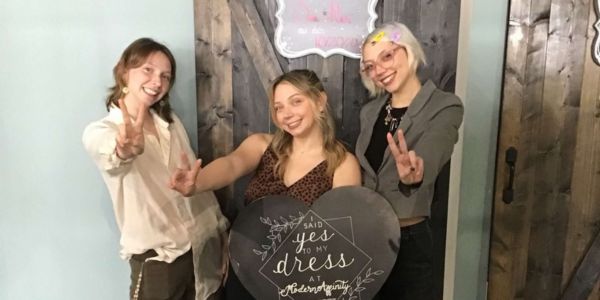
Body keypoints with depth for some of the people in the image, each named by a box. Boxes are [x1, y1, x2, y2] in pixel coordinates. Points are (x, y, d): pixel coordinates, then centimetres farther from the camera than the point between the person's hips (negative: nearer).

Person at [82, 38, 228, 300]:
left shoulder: (172, 122, 6)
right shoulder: (99, 132, -9)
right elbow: (110, 153, -33)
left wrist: (221, 231, 10)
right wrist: (127, 150, -55)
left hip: (201, 247, 5)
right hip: (156, 258, -4)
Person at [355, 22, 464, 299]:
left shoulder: (444, 107, -12)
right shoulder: (370, 111, 4)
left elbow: (428, 159, -32)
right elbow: (361, 171, 9)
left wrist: (413, 176, -54)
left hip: (408, 239, -4)